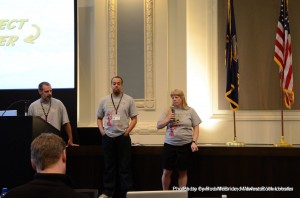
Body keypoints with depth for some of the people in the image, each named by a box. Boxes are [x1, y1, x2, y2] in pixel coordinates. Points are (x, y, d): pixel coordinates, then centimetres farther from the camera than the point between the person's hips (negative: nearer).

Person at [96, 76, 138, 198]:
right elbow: (99, 118, 14)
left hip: (123, 137, -2)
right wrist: (102, 131, 0)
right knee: (109, 166, 9)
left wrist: (127, 132, -8)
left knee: (125, 166, 1)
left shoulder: (129, 100, 2)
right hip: (108, 137, 2)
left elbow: (134, 119, 2)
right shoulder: (104, 100, 8)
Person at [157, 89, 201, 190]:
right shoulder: (168, 111, 7)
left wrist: (194, 142, -7)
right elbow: (158, 126, 8)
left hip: (185, 145, -1)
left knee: (183, 172, 6)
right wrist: (167, 120, -9)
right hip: (169, 145, 1)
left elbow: (196, 127, 3)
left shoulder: (190, 111, 3)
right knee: (166, 172, 3)